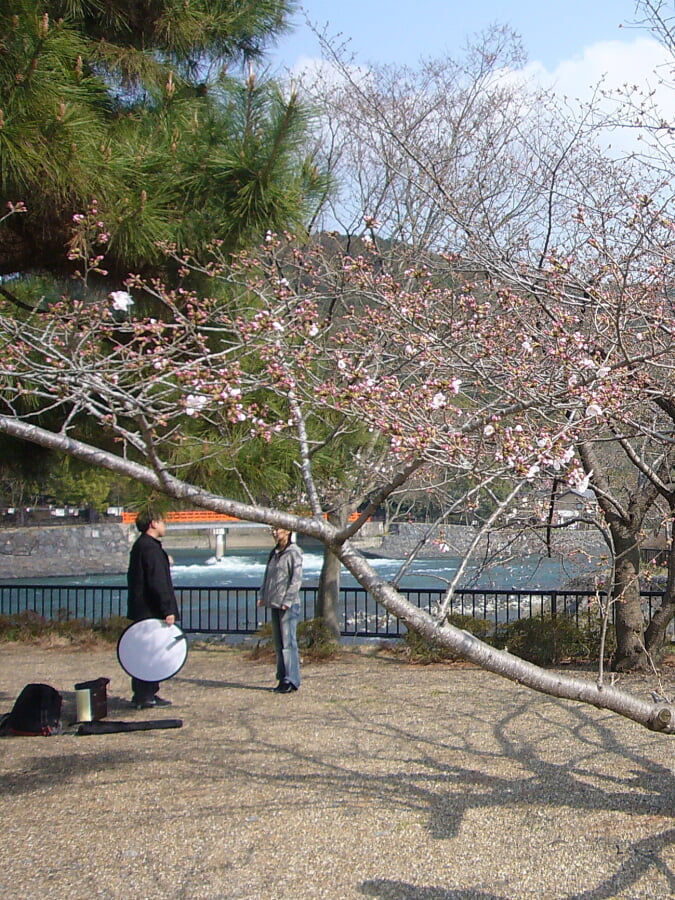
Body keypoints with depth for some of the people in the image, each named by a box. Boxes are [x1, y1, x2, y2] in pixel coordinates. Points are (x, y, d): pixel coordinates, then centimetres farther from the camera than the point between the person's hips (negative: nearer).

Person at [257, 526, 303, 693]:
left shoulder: (294, 552, -7)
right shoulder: (274, 553, 17)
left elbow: (296, 578, -12)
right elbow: (267, 576, 22)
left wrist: (287, 601, -18)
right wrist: (262, 595, 8)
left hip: (289, 604, -8)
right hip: (274, 603, 8)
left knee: (288, 642, -8)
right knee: (278, 643, 9)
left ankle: (291, 680, -5)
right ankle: (282, 679, 15)